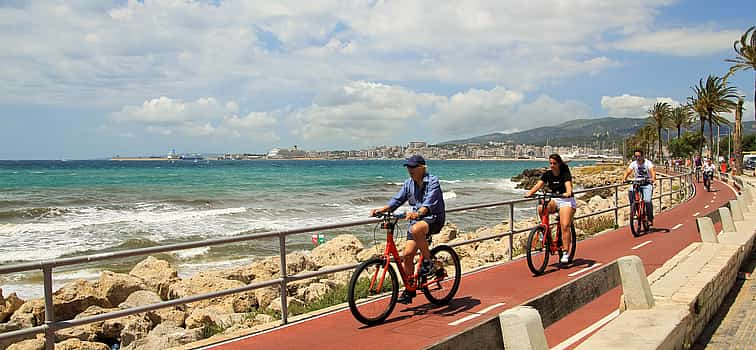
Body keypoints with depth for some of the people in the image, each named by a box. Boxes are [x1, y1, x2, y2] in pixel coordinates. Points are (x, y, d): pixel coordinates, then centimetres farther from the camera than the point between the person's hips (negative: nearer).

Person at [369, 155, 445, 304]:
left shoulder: (433, 181, -12)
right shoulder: (409, 183, 8)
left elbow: (429, 203, -27)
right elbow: (397, 199, 5)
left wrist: (418, 213, -46)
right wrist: (381, 209, -11)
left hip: (434, 218, -6)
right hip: (416, 219, 6)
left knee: (416, 229, -39)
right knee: (407, 254, -3)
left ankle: (427, 261, -18)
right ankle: (409, 290, 10)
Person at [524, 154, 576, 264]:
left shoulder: (565, 174, -11)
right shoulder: (547, 174, 1)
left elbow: (568, 185, -29)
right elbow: (539, 184, -11)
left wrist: (568, 193, -52)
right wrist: (530, 192, -30)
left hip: (566, 201, -4)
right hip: (554, 200, 4)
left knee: (565, 226, -19)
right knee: (541, 208, -29)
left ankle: (566, 252, -15)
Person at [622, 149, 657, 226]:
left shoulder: (648, 163, -9)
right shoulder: (633, 163, 0)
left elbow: (652, 170, -25)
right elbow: (628, 171, -12)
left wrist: (653, 178, -47)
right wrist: (624, 178, -33)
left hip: (647, 184, -3)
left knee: (647, 201, -20)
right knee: (630, 191, -30)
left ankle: (650, 219, -2)